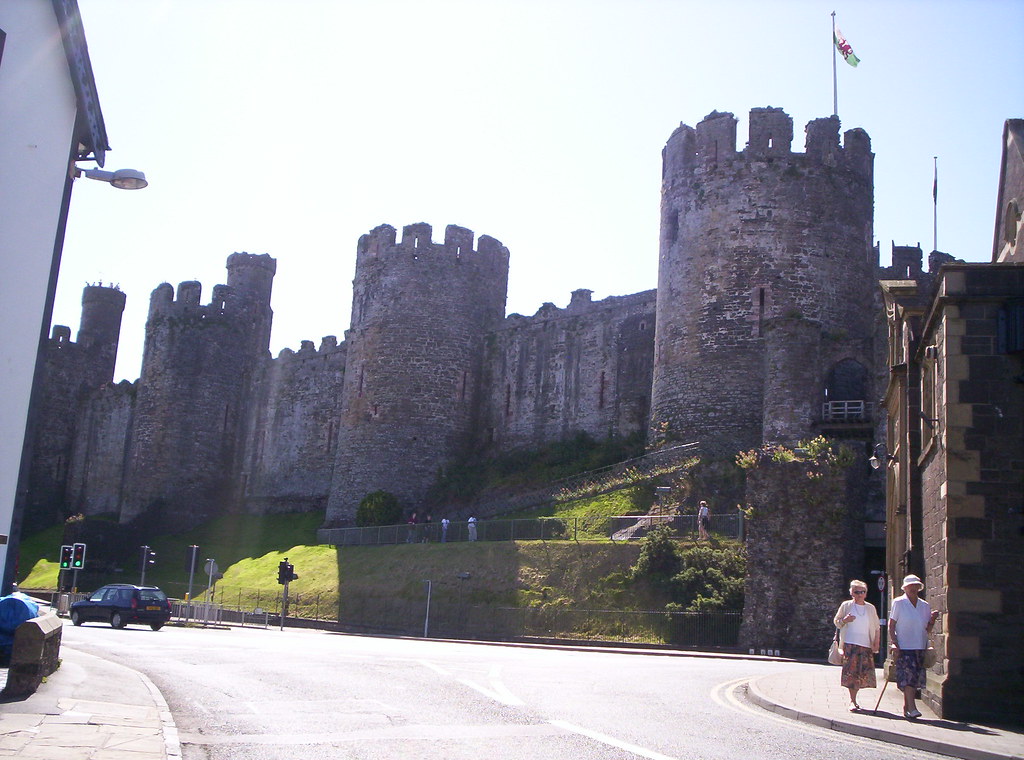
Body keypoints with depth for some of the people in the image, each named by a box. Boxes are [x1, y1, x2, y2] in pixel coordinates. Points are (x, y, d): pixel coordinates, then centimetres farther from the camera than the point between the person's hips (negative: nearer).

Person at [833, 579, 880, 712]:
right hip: (850, 644, -3)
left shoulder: (871, 608, 11)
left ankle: (853, 699, 15)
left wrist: (876, 643, 5)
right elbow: (836, 621, 11)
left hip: (866, 646, 3)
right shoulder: (846, 606, 6)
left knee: (863, 673, 0)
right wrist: (845, 620, -10)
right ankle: (852, 701, -8)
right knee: (851, 671, -12)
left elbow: (876, 628, 16)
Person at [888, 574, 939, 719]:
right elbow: (891, 626, -1)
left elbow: (927, 630, 16)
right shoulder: (898, 603, 2)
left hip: (920, 647, 5)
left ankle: (906, 708, 11)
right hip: (903, 647, -4)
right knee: (908, 677, -15)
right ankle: (912, 708, -20)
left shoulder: (925, 606, 13)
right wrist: (895, 644, -10)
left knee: (914, 679, 3)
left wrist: (932, 620, -3)